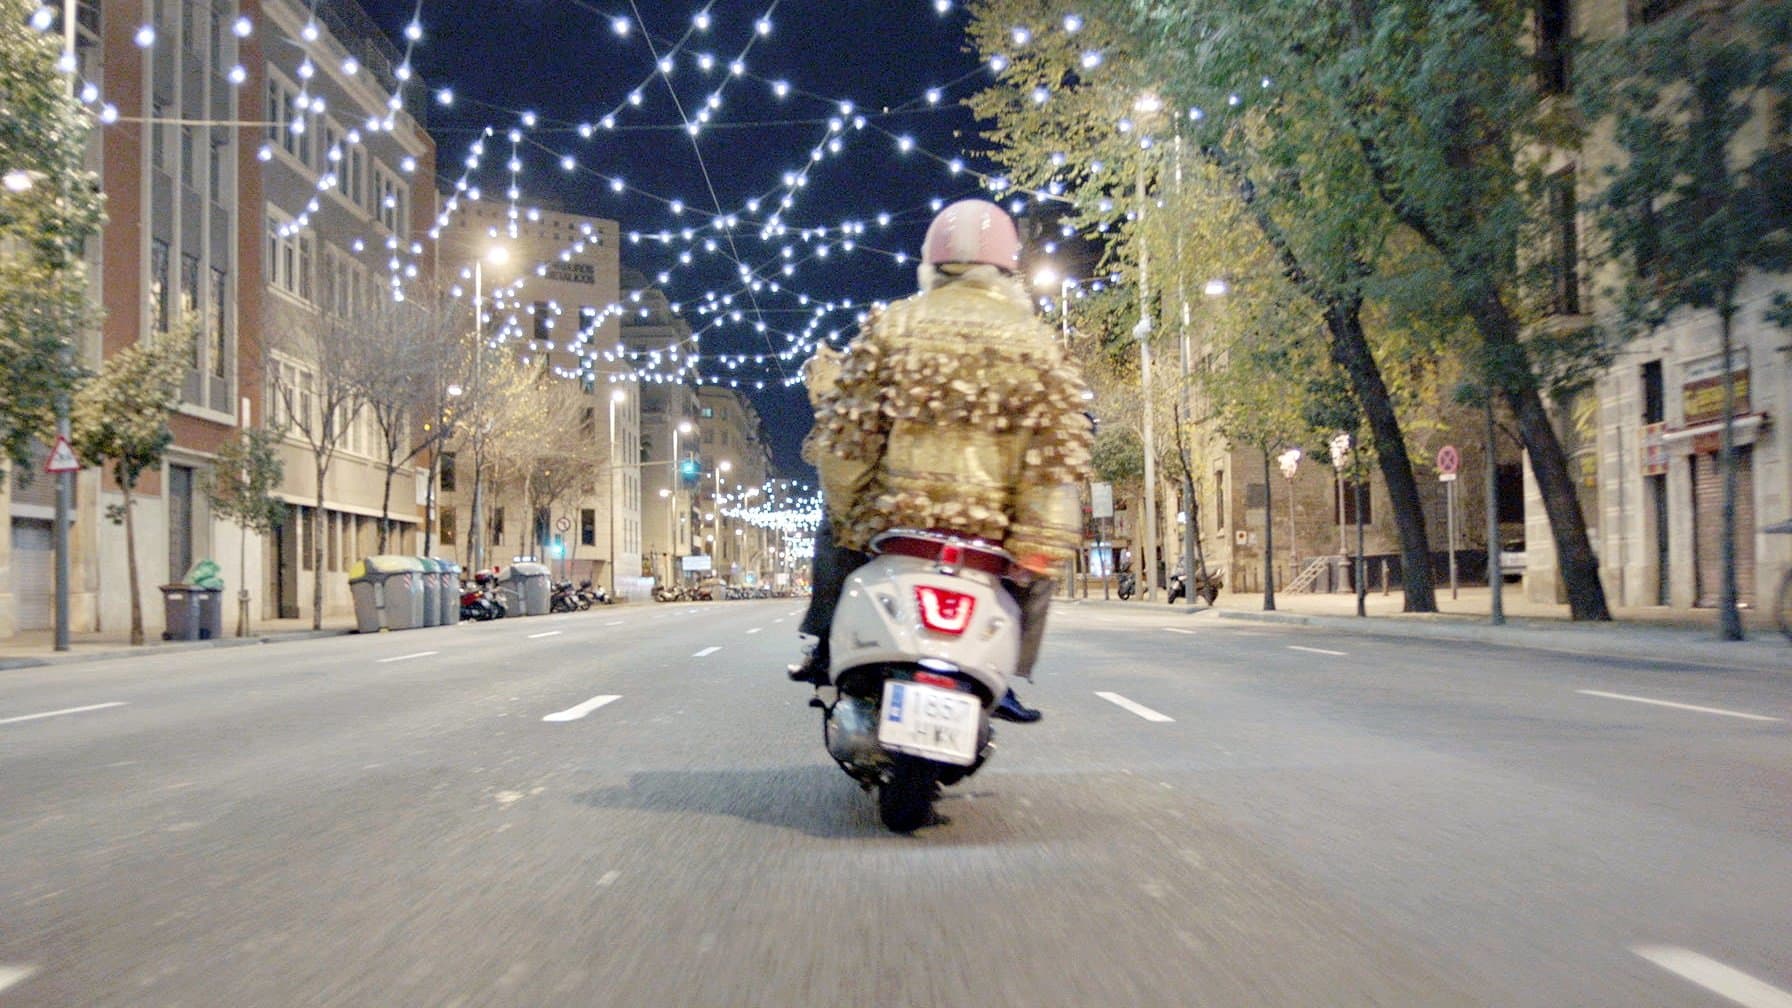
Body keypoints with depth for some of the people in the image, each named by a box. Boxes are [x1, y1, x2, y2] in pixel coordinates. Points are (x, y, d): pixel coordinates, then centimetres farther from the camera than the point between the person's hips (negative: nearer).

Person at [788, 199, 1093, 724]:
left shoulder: (892, 324, 4)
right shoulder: (1035, 340, 4)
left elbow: (846, 431, 0)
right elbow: (1059, 450, -3)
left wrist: (845, 509, 9)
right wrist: (1045, 543, -2)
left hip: (891, 510, 1)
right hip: (994, 523, 0)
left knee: (836, 522, 30)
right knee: (1038, 547, 28)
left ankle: (825, 646, 25)